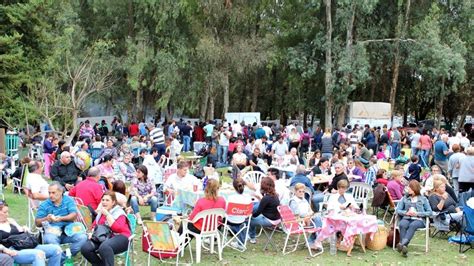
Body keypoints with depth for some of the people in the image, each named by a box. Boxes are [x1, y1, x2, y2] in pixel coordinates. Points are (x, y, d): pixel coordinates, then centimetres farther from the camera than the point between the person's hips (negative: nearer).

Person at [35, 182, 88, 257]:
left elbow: (74, 215, -4)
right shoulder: (44, 205, 8)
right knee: (49, 239, -36)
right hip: (51, 232, -1)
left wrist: (61, 218, -21)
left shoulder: (68, 200, 9)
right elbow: (37, 223, 3)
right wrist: (46, 219, -18)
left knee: (82, 237, -27)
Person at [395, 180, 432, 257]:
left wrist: (417, 213, -6)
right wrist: (406, 213, -7)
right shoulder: (405, 198, 20)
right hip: (406, 218, 2)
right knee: (402, 225, -35)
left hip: (418, 220, -2)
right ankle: (403, 247, -45)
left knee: (413, 225, -38)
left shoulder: (423, 199, 15)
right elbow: (398, 210, 12)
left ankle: (402, 244, -55)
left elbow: (429, 212, 6)